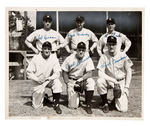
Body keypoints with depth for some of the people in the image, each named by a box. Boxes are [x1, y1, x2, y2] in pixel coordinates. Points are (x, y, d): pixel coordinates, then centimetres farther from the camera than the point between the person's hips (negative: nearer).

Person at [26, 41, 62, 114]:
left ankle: (56, 105, -17)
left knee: (57, 83, -34)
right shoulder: (36, 58, -10)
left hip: (50, 80, 1)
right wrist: (37, 79, -24)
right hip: (38, 82, 0)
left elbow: (57, 73, -11)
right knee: (37, 106, -5)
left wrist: (51, 78, -30)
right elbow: (29, 72, -9)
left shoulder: (54, 58, -8)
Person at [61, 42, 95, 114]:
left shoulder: (88, 59, -9)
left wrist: (81, 79, -32)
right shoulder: (69, 59, -7)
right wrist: (68, 83, -10)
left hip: (83, 79, 1)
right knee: (73, 106, -10)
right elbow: (64, 73, 1)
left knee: (90, 81, -36)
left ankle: (88, 106, -19)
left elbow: (90, 73, -17)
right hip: (71, 80, 0)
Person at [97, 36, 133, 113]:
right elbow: (100, 73, -16)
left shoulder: (123, 55, -8)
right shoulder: (104, 57, -10)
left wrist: (126, 87, -5)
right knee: (100, 81, -35)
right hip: (109, 81, 1)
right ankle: (105, 103, -9)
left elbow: (128, 71, -1)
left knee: (123, 109, -14)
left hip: (121, 81, -1)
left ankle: (115, 100, 23)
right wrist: (112, 80, -27)